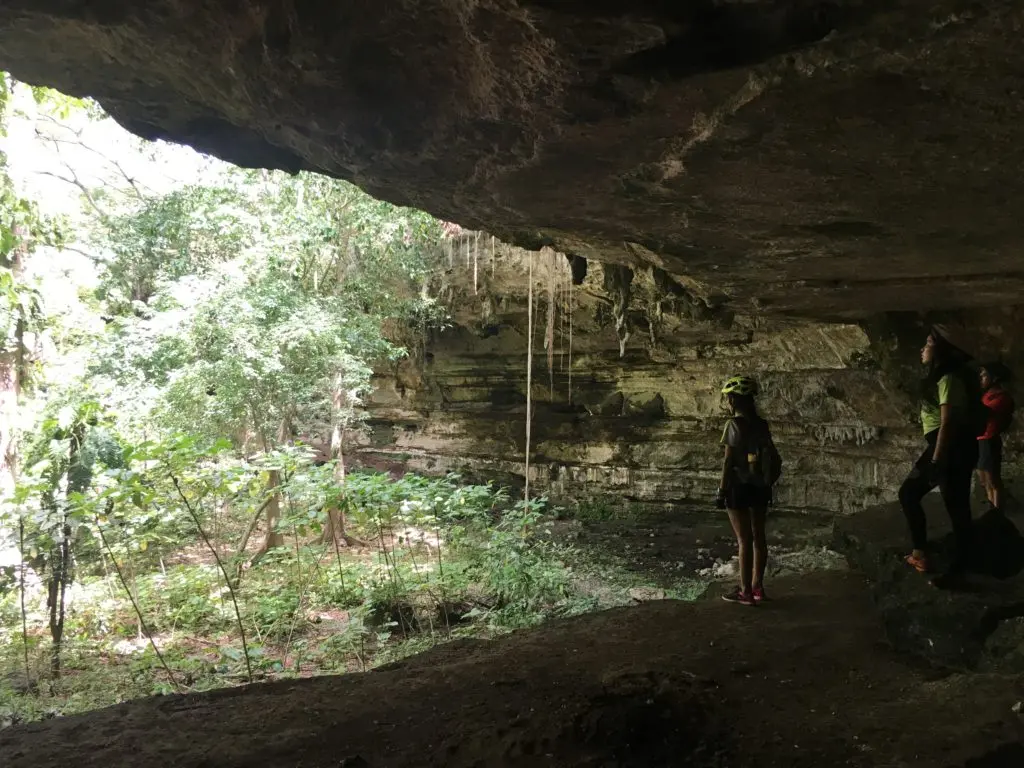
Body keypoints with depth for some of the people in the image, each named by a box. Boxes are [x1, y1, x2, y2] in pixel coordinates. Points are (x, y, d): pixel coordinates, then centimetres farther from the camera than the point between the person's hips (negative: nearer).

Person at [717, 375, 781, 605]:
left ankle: (746, 592, 6)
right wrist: (768, 485, 17)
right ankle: (757, 587, 22)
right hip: (760, 486, 7)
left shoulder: (735, 424, -14)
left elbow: (728, 460, -15)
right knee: (758, 536, 12)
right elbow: (772, 457, 8)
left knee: (744, 540, -1)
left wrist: (722, 489, -9)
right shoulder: (761, 425, 5)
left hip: (739, 486, -7)